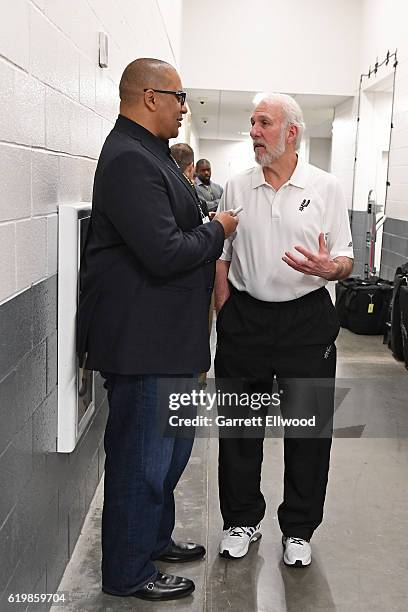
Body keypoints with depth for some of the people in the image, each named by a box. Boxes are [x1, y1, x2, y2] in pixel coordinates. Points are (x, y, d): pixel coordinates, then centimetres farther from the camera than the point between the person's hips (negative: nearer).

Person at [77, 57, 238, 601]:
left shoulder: (149, 154, 14)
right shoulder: (129, 160, -20)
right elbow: (165, 253, -26)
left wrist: (210, 237, 8)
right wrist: (218, 230, -11)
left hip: (166, 336, 11)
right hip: (140, 339, -11)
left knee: (170, 448, 23)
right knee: (142, 458, 4)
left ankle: (155, 537, 42)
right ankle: (128, 573, 23)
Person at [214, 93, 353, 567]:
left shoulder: (326, 188, 2)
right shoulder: (237, 188, 7)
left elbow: (345, 261, 2)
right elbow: (221, 259, 9)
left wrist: (328, 267, -21)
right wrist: (226, 318, 0)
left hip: (307, 320, -1)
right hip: (245, 317, 2)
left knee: (308, 429, 5)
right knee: (240, 426, 9)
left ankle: (298, 530, 24)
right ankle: (241, 521, 28)